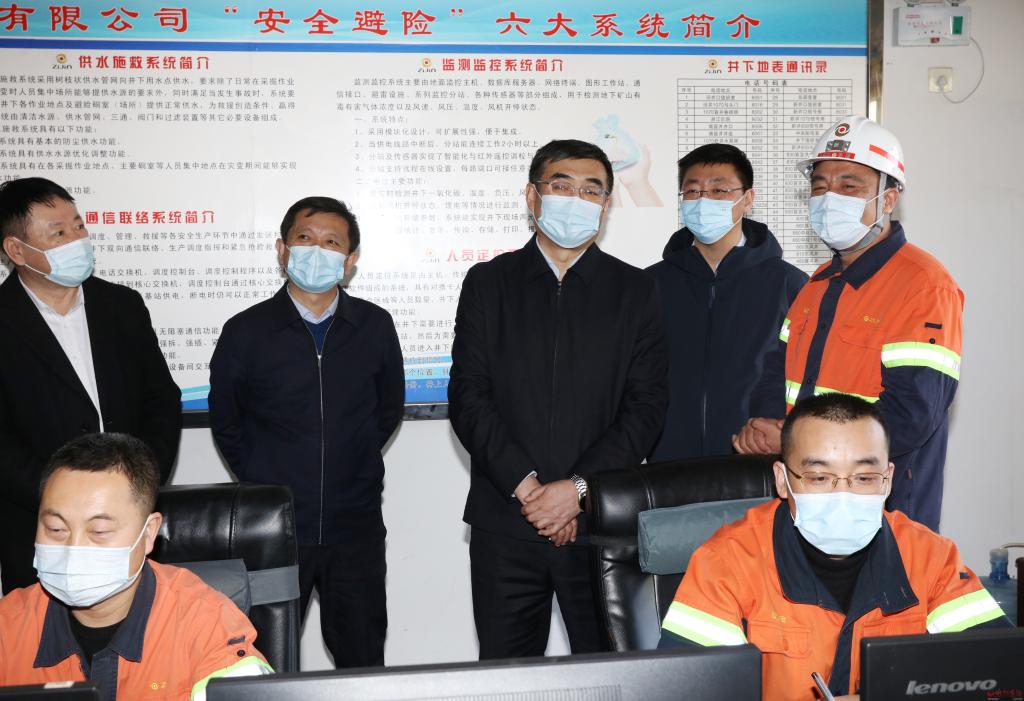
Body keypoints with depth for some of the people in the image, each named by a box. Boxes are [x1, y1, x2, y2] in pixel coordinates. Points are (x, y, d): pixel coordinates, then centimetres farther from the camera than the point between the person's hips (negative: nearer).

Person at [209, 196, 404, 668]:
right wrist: (260, 481, 6)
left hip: (355, 527, 1)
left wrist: (353, 465, 9)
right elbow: (225, 423, 8)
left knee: (363, 661, 13)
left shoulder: (375, 327, 0)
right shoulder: (246, 332, -5)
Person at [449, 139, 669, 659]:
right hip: (504, 523, 1)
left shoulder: (634, 290, 7)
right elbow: (467, 397, 0)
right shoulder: (488, 283, 8)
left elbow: (646, 405, 0)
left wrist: (577, 488, -11)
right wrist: (525, 485, -10)